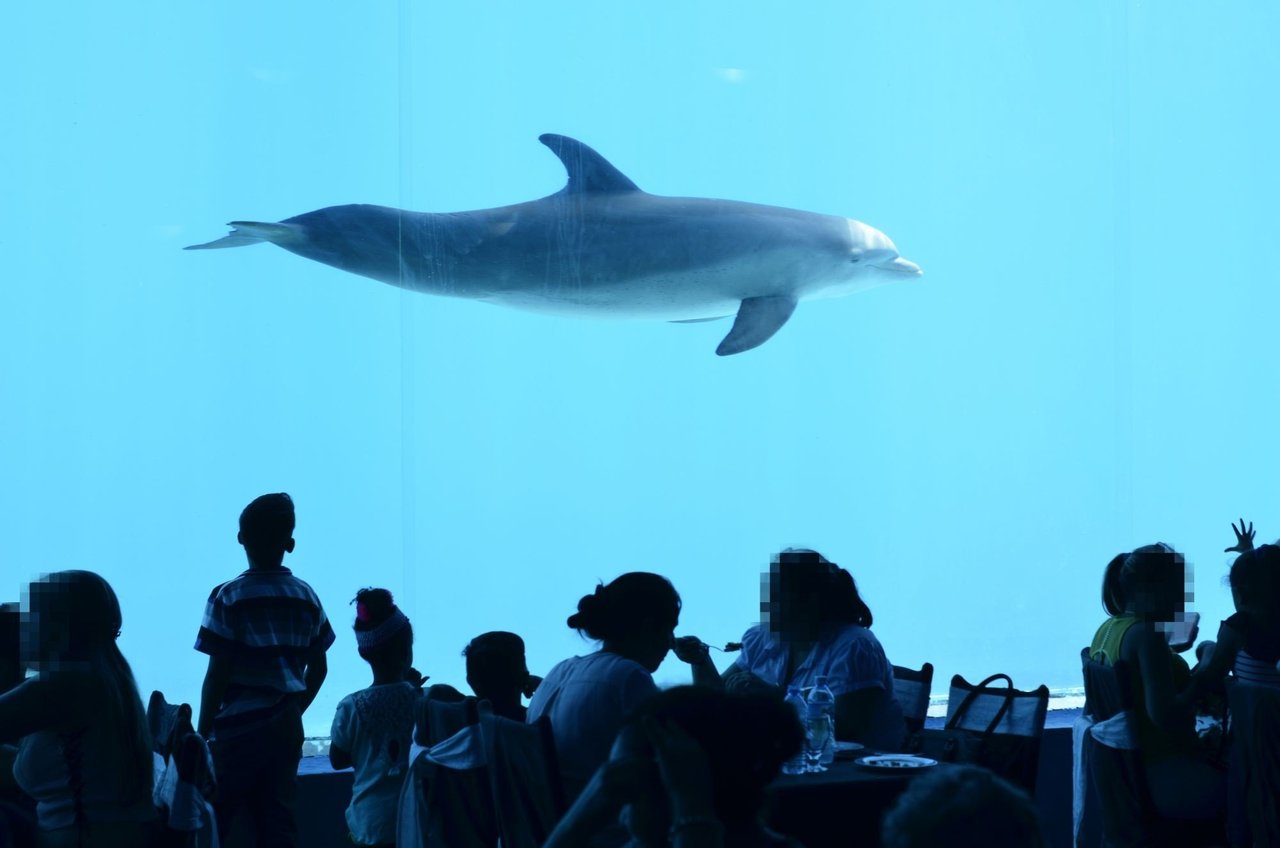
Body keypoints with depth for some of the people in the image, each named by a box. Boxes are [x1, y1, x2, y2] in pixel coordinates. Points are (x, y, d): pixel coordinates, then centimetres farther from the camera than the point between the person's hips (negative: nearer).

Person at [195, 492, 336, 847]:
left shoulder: (229, 597, -9)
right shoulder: (306, 597, 6)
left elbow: (217, 675, -11)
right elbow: (318, 669, 11)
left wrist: (202, 732, -2)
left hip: (238, 725, -4)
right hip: (286, 725, 4)